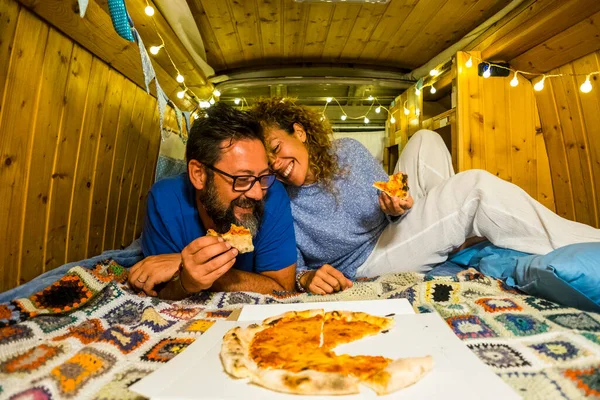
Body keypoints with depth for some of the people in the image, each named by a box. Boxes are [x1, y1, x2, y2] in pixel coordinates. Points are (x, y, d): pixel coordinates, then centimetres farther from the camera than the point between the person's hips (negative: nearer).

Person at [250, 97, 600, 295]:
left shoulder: (348, 151, -7)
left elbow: (389, 201, 2)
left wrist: (397, 208, -21)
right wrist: (306, 277, -31)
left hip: (394, 229, 6)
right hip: (366, 261, -5)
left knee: (425, 140, -1)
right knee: (477, 186, -24)